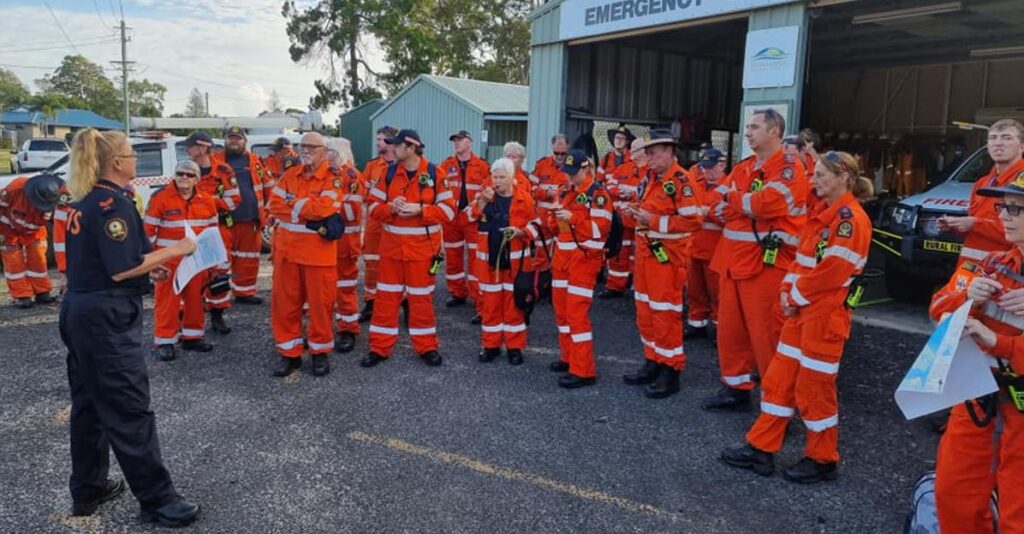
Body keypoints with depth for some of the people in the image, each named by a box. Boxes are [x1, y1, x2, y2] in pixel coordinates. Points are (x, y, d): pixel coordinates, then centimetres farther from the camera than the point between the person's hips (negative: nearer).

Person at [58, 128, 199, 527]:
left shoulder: (83, 202, 12)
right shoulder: (113, 202, -17)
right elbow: (121, 270, -22)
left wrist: (146, 268, 15)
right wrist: (172, 251, -15)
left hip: (80, 311, 10)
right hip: (107, 318, -10)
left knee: (89, 404, 18)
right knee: (130, 411, -2)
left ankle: (87, 490, 31)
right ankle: (157, 499, 7)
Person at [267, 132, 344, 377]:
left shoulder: (333, 179, -6)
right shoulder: (289, 175, 10)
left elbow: (324, 208, -23)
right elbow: (274, 204, -1)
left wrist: (291, 204, -9)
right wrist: (309, 216, -13)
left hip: (319, 253, -5)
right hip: (287, 250, 5)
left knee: (320, 303, 5)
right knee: (284, 302, 8)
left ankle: (320, 352, 21)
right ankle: (289, 353, 21)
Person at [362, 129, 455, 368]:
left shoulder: (434, 174, -7)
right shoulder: (389, 172, 3)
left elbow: (449, 210, -9)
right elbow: (373, 206, 3)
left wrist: (419, 210, -20)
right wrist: (390, 207, -18)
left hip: (422, 247, -3)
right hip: (392, 246, 3)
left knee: (421, 298, 7)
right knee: (386, 296, 7)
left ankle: (426, 347, 22)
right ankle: (380, 347, 18)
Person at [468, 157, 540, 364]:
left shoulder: (524, 198, -4)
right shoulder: (483, 196, 4)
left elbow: (535, 225, 2)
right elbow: (470, 218, -7)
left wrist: (521, 232, -16)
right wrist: (483, 201, -20)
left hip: (515, 259, -2)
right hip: (489, 258, 2)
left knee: (513, 302, 6)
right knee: (490, 302, 9)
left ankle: (514, 346, 15)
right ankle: (490, 344, 21)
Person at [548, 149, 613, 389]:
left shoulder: (598, 194, -11)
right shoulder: (564, 191, 14)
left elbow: (600, 229, -19)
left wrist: (573, 218, -24)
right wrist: (555, 216, -3)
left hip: (584, 257, -8)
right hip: (562, 254, 9)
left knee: (577, 312, -10)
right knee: (561, 309, 14)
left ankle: (583, 370, -5)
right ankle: (569, 356, 30)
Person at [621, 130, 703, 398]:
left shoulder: (681, 181, -14)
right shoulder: (650, 177, 12)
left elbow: (694, 220, -21)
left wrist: (655, 221, -21)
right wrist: (635, 211, 3)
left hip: (667, 255, -9)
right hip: (645, 251, 9)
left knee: (665, 313, -2)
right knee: (645, 311, 15)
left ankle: (670, 371, 9)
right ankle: (653, 361, 28)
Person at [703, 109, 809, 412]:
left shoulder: (788, 171, -9)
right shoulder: (742, 169, 15)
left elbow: (765, 204, -24)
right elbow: (721, 208, 6)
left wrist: (735, 198, -6)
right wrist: (750, 203, -12)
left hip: (766, 265, -8)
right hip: (733, 261, 8)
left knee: (766, 333, -3)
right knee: (730, 329, 14)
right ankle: (736, 389, 28)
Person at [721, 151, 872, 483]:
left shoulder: (851, 219, -15)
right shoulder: (822, 212, 14)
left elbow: (832, 271, -20)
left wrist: (796, 297, -11)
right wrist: (788, 290, 2)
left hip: (826, 314, -9)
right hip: (801, 309, 9)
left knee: (813, 386, 2)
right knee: (779, 378, 11)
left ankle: (823, 459, 20)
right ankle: (761, 448, 21)